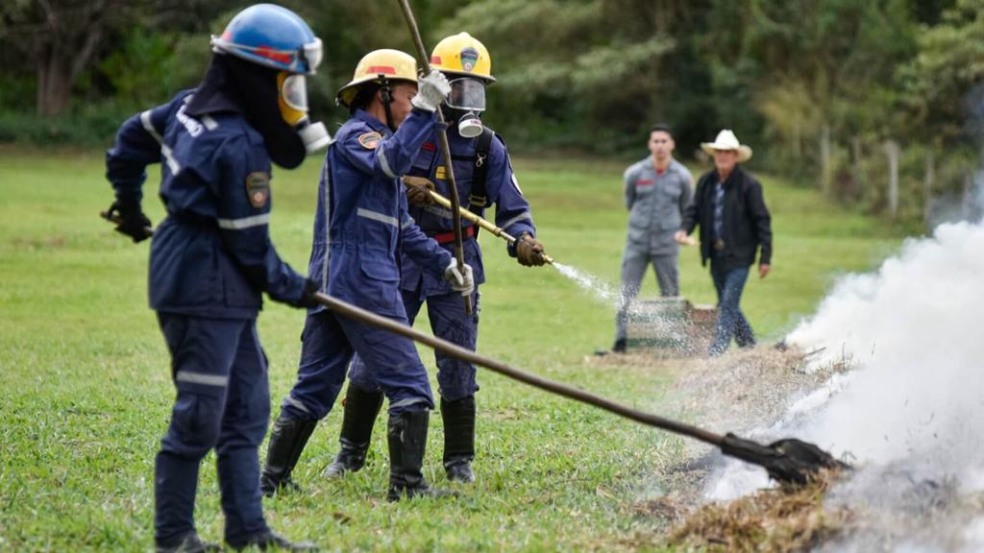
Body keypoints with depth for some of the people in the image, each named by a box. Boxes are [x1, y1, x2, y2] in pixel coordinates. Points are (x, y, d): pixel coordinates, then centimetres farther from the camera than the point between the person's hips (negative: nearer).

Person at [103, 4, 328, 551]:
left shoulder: (192, 106, 7)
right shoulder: (240, 145, -20)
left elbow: (133, 135, 24)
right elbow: (249, 244, -16)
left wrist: (129, 201, 39)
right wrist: (293, 289, -1)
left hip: (224, 295, 11)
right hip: (206, 286, -11)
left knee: (247, 406, 13)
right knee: (201, 414, -4)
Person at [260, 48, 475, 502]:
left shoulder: (378, 141, 24)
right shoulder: (353, 136, -6)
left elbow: (402, 227, 25)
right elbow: (393, 162, -30)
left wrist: (445, 264, 17)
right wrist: (425, 110, -30)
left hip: (328, 281, 10)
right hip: (362, 280, -10)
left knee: (314, 386, 11)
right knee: (408, 384, -6)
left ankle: (274, 478, 12)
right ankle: (406, 483, -6)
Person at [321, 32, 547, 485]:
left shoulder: (487, 146, 1)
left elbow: (512, 207, -4)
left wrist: (523, 239, -24)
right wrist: (402, 186, -17)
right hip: (400, 257, 0)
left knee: (458, 363, 3)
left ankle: (459, 461, 15)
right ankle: (351, 450, 17)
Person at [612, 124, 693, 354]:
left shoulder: (682, 176, -1)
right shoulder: (635, 173, -2)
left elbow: (687, 210, 13)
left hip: (667, 243, 0)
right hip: (637, 241, 0)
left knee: (670, 294, 3)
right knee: (628, 292, -2)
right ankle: (621, 341, 2)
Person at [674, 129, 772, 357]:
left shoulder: (748, 185, -10)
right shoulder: (706, 182, 6)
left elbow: (762, 221, -8)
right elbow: (694, 210, 10)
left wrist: (765, 257, -10)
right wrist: (684, 229, -13)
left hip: (739, 255, -6)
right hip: (716, 254, 6)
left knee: (728, 305, -12)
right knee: (728, 306, 14)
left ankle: (715, 353, -13)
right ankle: (749, 347, 28)